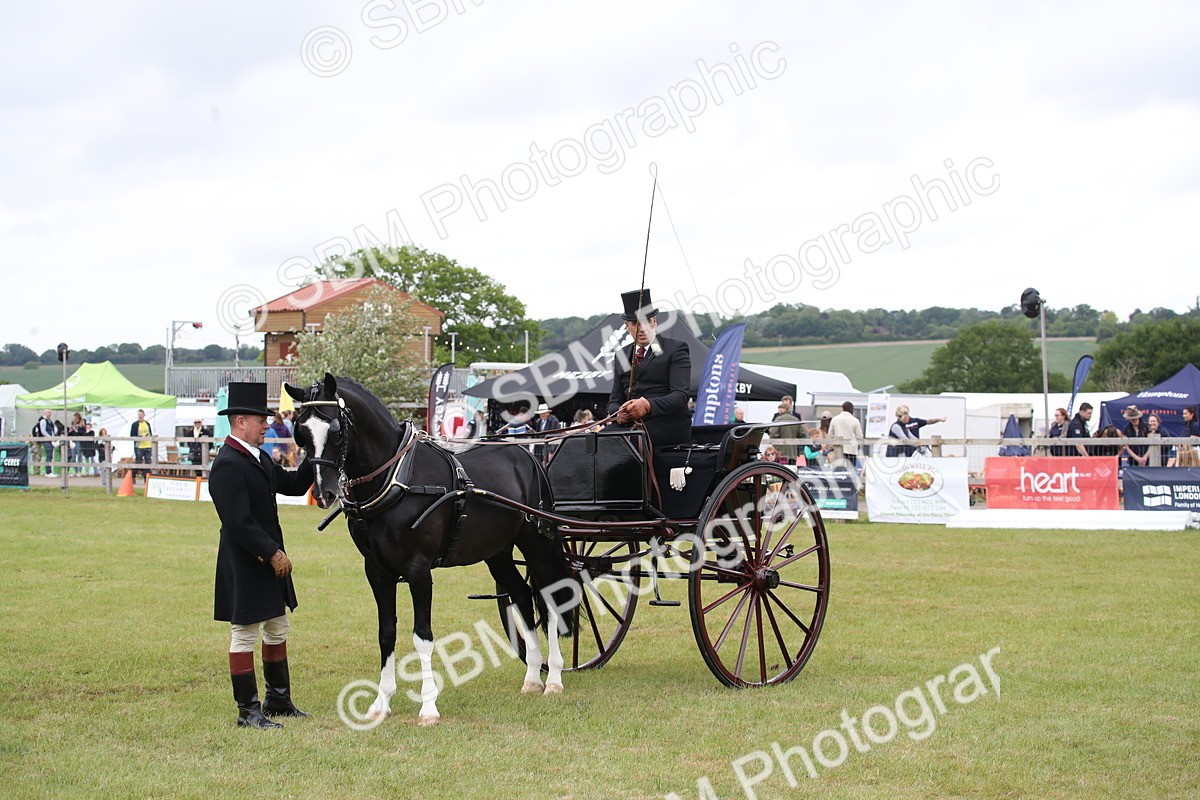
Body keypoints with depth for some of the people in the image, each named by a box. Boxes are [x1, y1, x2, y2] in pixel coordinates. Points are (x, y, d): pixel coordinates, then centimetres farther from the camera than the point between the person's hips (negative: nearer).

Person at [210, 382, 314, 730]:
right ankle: (248, 711, 6)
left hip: (270, 560, 10)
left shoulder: (258, 459, 11)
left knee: (277, 629, 18)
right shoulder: (227, 466, -21)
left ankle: (279, 700, 31)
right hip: (244, 567, -10)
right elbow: (239, 523, -25)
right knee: (244, 634, -1)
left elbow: (293, 485, 17)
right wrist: (273, 554, -23)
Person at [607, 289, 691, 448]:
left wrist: (648, 405, -27)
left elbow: (680, 395, -8)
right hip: (629, 423, 5)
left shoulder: (675, 349, 5)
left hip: (668, 424, -5)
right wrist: (619, 413, -7)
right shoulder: (622, 356, 22)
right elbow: (614, 400, 20)